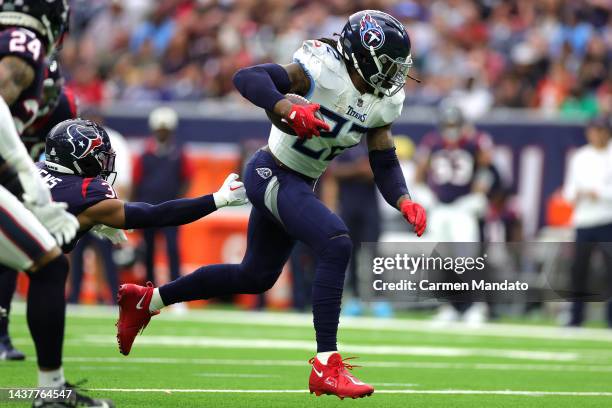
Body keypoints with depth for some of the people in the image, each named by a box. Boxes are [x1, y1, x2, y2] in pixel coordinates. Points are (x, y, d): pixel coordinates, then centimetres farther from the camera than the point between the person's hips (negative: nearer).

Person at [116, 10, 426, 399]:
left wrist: (404, 201, -14)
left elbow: (385, 163, 5)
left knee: (255, 277, 21)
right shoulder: (323, 69, -23)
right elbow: (247, 77, -32)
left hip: (298, 186, 9)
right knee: (337, 245, -27)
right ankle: (327, 366, -25)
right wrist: (290, 110, -48)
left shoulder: (384, 102, 1)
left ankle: (146, 300, 38)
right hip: (272, 174, -9)